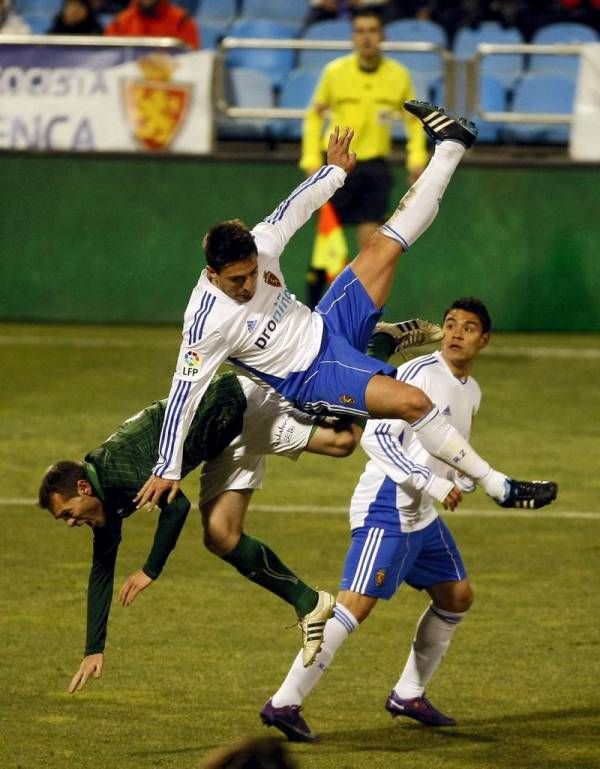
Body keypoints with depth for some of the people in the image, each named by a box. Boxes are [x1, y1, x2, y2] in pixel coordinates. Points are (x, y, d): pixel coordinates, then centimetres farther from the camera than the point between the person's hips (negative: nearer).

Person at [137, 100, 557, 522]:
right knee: (412, 400, -26)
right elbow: (185, 392, -25)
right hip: (312, 378, -7)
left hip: (328, 326, 7)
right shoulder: (208, 323, -28)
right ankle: (498, 486, -18)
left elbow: (293, 209, 7)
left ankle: (450, 146, 20)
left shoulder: (258, 248, -12)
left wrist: (335, 171, 18)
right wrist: (168, 469, -24)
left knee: (385, 244, 4)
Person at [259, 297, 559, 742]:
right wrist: (431, 483, -25)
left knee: (457, 597, 17)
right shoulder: (420, 373, -14)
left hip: (423, 515, 10)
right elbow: (376, 437, -20)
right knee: (356, 605, -18)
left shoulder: (471, 392, 14)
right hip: (385, 509, -10)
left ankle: (409, 695, 29)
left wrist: (465, 480, 7)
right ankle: (284, 704, -19)